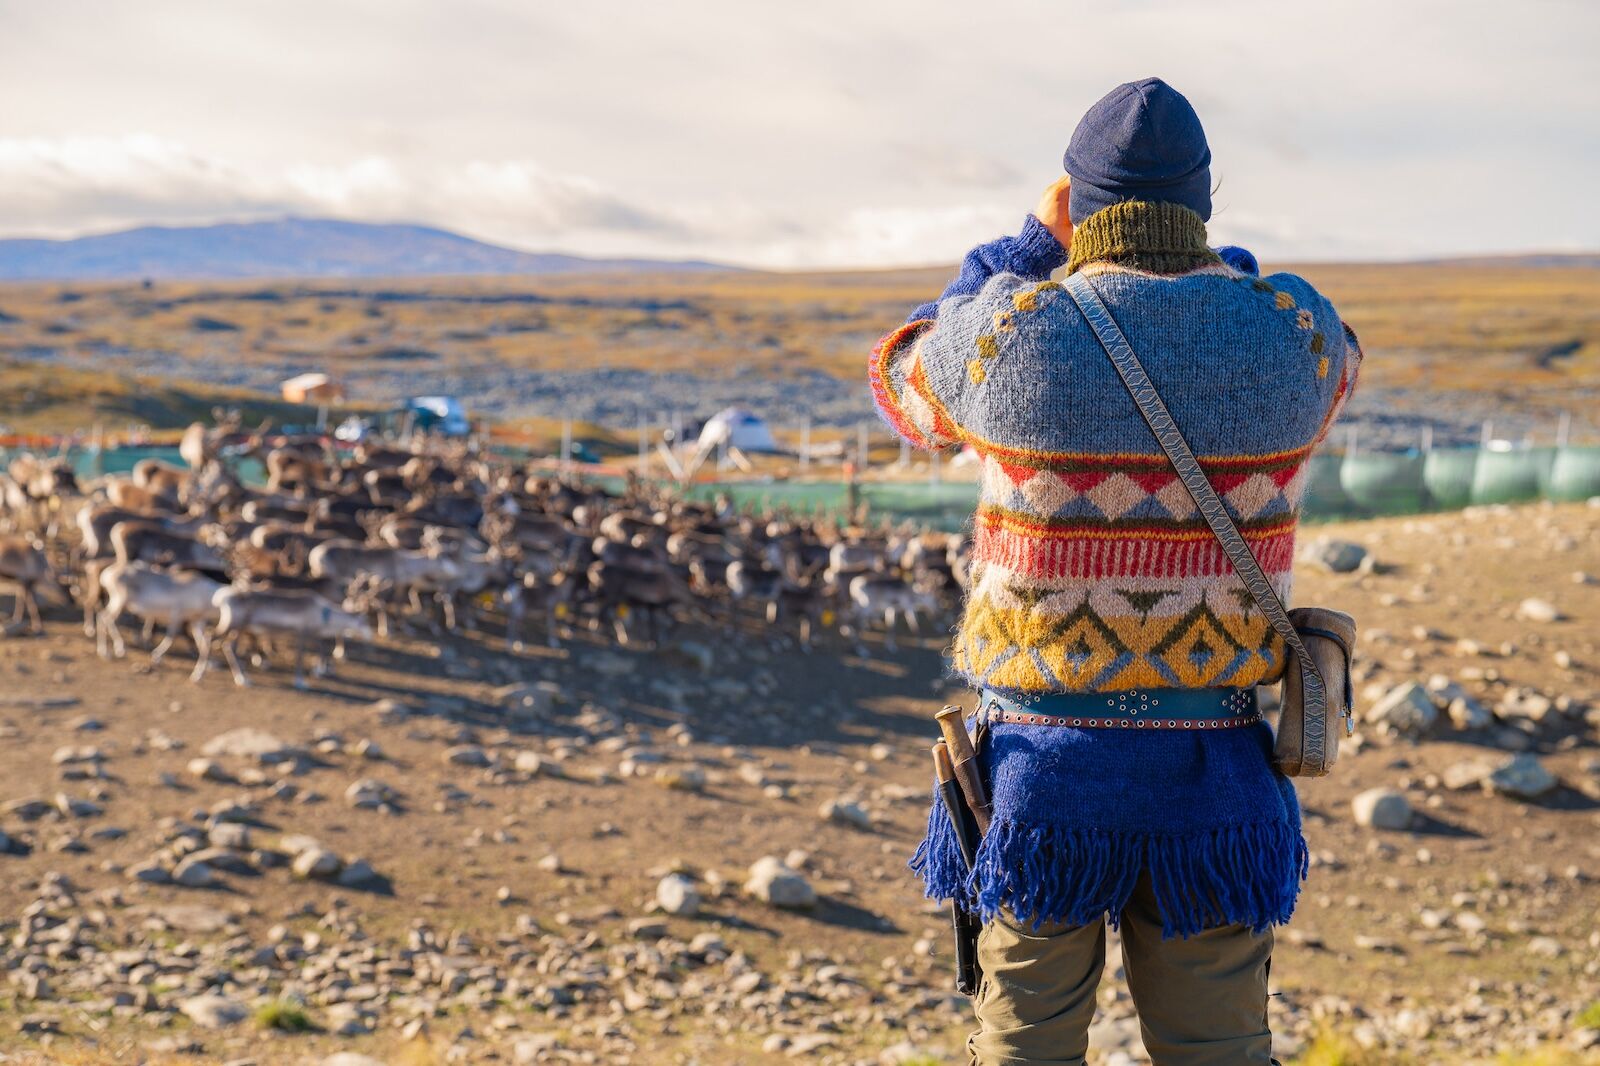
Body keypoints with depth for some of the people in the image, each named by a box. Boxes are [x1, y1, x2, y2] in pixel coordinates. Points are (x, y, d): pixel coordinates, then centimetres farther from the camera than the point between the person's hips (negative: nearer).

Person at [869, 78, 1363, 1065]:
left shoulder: (1010, 331, -11)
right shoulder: (1291, 332, -6)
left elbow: (901, 383, 14)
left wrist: (1031, 247, 16)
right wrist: (1205, 254, 23)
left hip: (1040, 766, -1)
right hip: (1212, 768, 2)